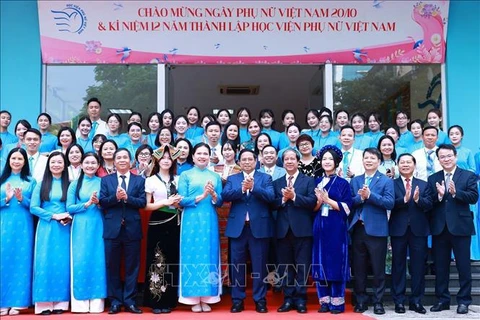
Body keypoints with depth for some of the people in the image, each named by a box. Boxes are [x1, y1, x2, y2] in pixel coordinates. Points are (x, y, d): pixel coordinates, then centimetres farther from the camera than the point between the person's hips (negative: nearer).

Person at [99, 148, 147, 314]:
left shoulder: (140, 180, 6)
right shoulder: (106, 180, 8)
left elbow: (143, 202, -3)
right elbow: (102, 202, -2)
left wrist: (127, 198, -18)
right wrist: (115, 197, -19)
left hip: (132, 229, 0)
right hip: (112, 229, 0)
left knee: (132, 266, 5)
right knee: (112, 266, 6)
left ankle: (129, 301, 14)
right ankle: (115, 301, 15)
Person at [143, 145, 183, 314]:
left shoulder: (178, 179, 12)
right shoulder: (151, 180, 4)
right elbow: (147, 206, 0)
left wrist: (179, 202, -4)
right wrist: (165, 202, -12)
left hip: (174, 224, 3)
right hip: (157, 223, -2)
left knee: (172, 261, 4)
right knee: (156, 261, -3)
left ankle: (168, 301, 13)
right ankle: (155, 301, 6)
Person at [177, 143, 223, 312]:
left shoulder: (215, 176, 12)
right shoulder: (185, 175, 5)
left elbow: (220, 202, 8)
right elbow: (181, 201, -4)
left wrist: (213, 194, -12)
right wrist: (202, 196, -13)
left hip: (210, 222, 2)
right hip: (191, 221, -2)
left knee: (209, 255, 3)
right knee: (192, 255, -1)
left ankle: (207, 298, 11)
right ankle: (194, 299, 7)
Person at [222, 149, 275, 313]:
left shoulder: (265, 178, 6)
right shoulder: (232, 179, 11)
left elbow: (270, 196, -9)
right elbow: (225, 195, -6)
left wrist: (253, 187, -20)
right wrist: (242, 189, -20)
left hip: (259, 227, -1)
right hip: (237, 227, 2)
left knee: (259, 265, 4)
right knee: (237, 265, 6)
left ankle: (260, 300, 15)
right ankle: (237, 299, 16)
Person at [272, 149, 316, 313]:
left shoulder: (309, 180, 4)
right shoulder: (277, 183, 13)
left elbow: (312, 202, -9)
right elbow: (272, 204, 2)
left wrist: (294, 196, -17)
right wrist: (283, 199, -15)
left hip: (302, 229, -3)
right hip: (283, 230, 3)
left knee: (302, 266, 2)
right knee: (285, 267, 7)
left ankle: (300, 300, 11)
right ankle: (288, 299, 17)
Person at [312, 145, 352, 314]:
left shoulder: (343, 183, 2)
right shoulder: (316, 182, 12)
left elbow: (347, 208, -6)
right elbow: (312, 208, 10)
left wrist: (328, 200, -13)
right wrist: (319, 201, -10)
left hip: (336, 228, -3)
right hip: (319, 227, 4)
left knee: (336, 263, -2)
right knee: (320, 264, 4)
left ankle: (337, 302, 7)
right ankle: (324, 301, 13)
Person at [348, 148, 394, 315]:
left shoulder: (386, 181, 1)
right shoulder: (355, 180, 12)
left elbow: (390, 203, -12)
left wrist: (370, 195, -20)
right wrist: (360, 197, -16)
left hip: (376, 230, -3)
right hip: (358, 228, 3)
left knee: (378, 268, 4)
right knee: (358, 268, 9)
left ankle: (378, 301, 15)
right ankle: (361, 300, 20)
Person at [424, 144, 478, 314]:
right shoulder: (433, 178, 8)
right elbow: (428, 203, -1)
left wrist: (455, 192, -23)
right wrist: (439, 195, -19)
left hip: (460, 227, -3)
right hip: (439, 228, 3)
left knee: (463, 266, 5)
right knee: (440, 266, 10)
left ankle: (464, 300, 17)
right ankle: (442, 299, 21)